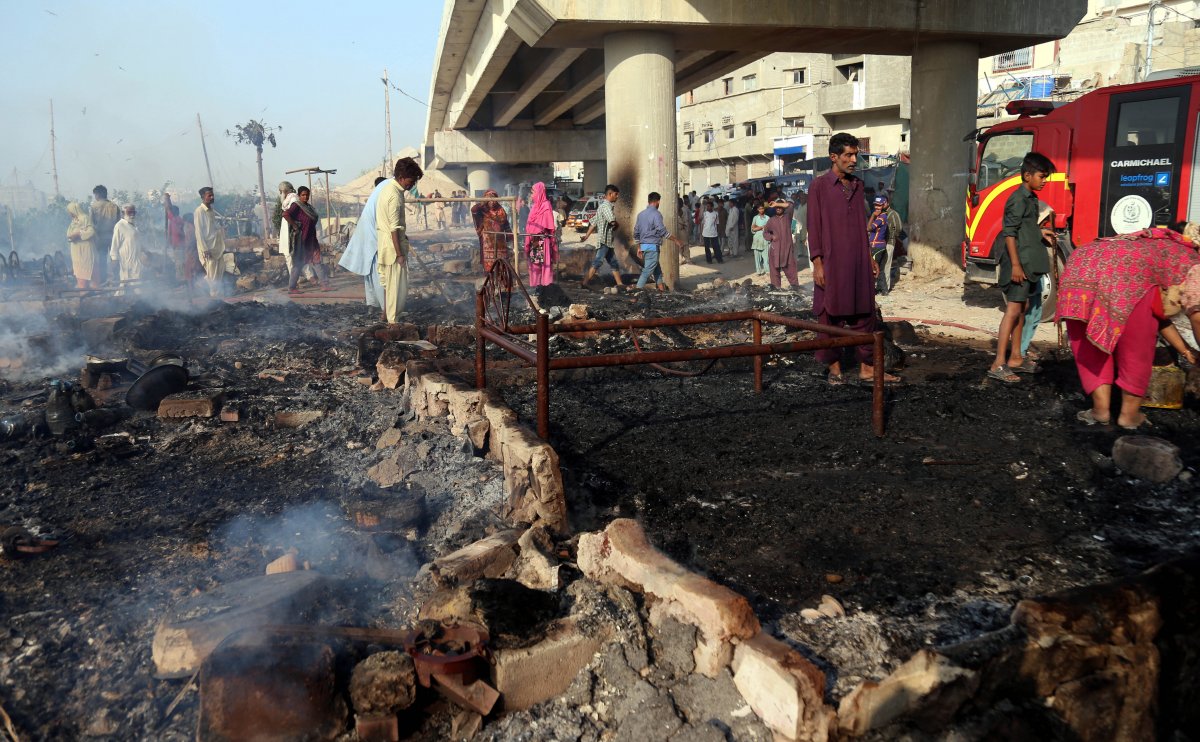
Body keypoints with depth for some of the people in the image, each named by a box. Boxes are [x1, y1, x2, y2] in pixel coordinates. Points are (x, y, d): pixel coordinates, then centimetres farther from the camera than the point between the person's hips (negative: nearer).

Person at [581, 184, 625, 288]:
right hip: (604, 240, -10)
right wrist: (616, 225, -4)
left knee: (614, 263, 14)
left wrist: (587, 235, 18)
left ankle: (619, 284, 20)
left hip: (607, 241, 10)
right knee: (597, 262, -10)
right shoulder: (606, 206, -14)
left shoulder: (603, 205, 19)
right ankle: (584, 283, -10)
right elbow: (612, 221, -27)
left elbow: (594, 222, 19)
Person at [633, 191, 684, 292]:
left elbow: (636, 233, 14)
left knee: (656, 267, 19)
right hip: (653, 246, -8)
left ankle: (660, 286, 24)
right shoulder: (656, 214, -12)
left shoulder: (641, 214, 12)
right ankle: (639, 289, -9)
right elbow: (662, 231, -18)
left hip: (643, 245, 8)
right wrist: (676, 241, -10)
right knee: (648, 269, -5)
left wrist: (639, 247, 21)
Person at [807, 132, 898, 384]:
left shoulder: (857, 185, 14)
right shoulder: (819, 185, -4)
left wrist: (869, 257, 16)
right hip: (831, 262, -6)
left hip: (858, 262, 6)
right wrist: (817, 263, -12)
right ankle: (834, 367, 12)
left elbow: (861, 224, 19)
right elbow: (814, 226, -6)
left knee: (864, 314, 6)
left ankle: (866, 367, 12)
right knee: (831, 316, 2)